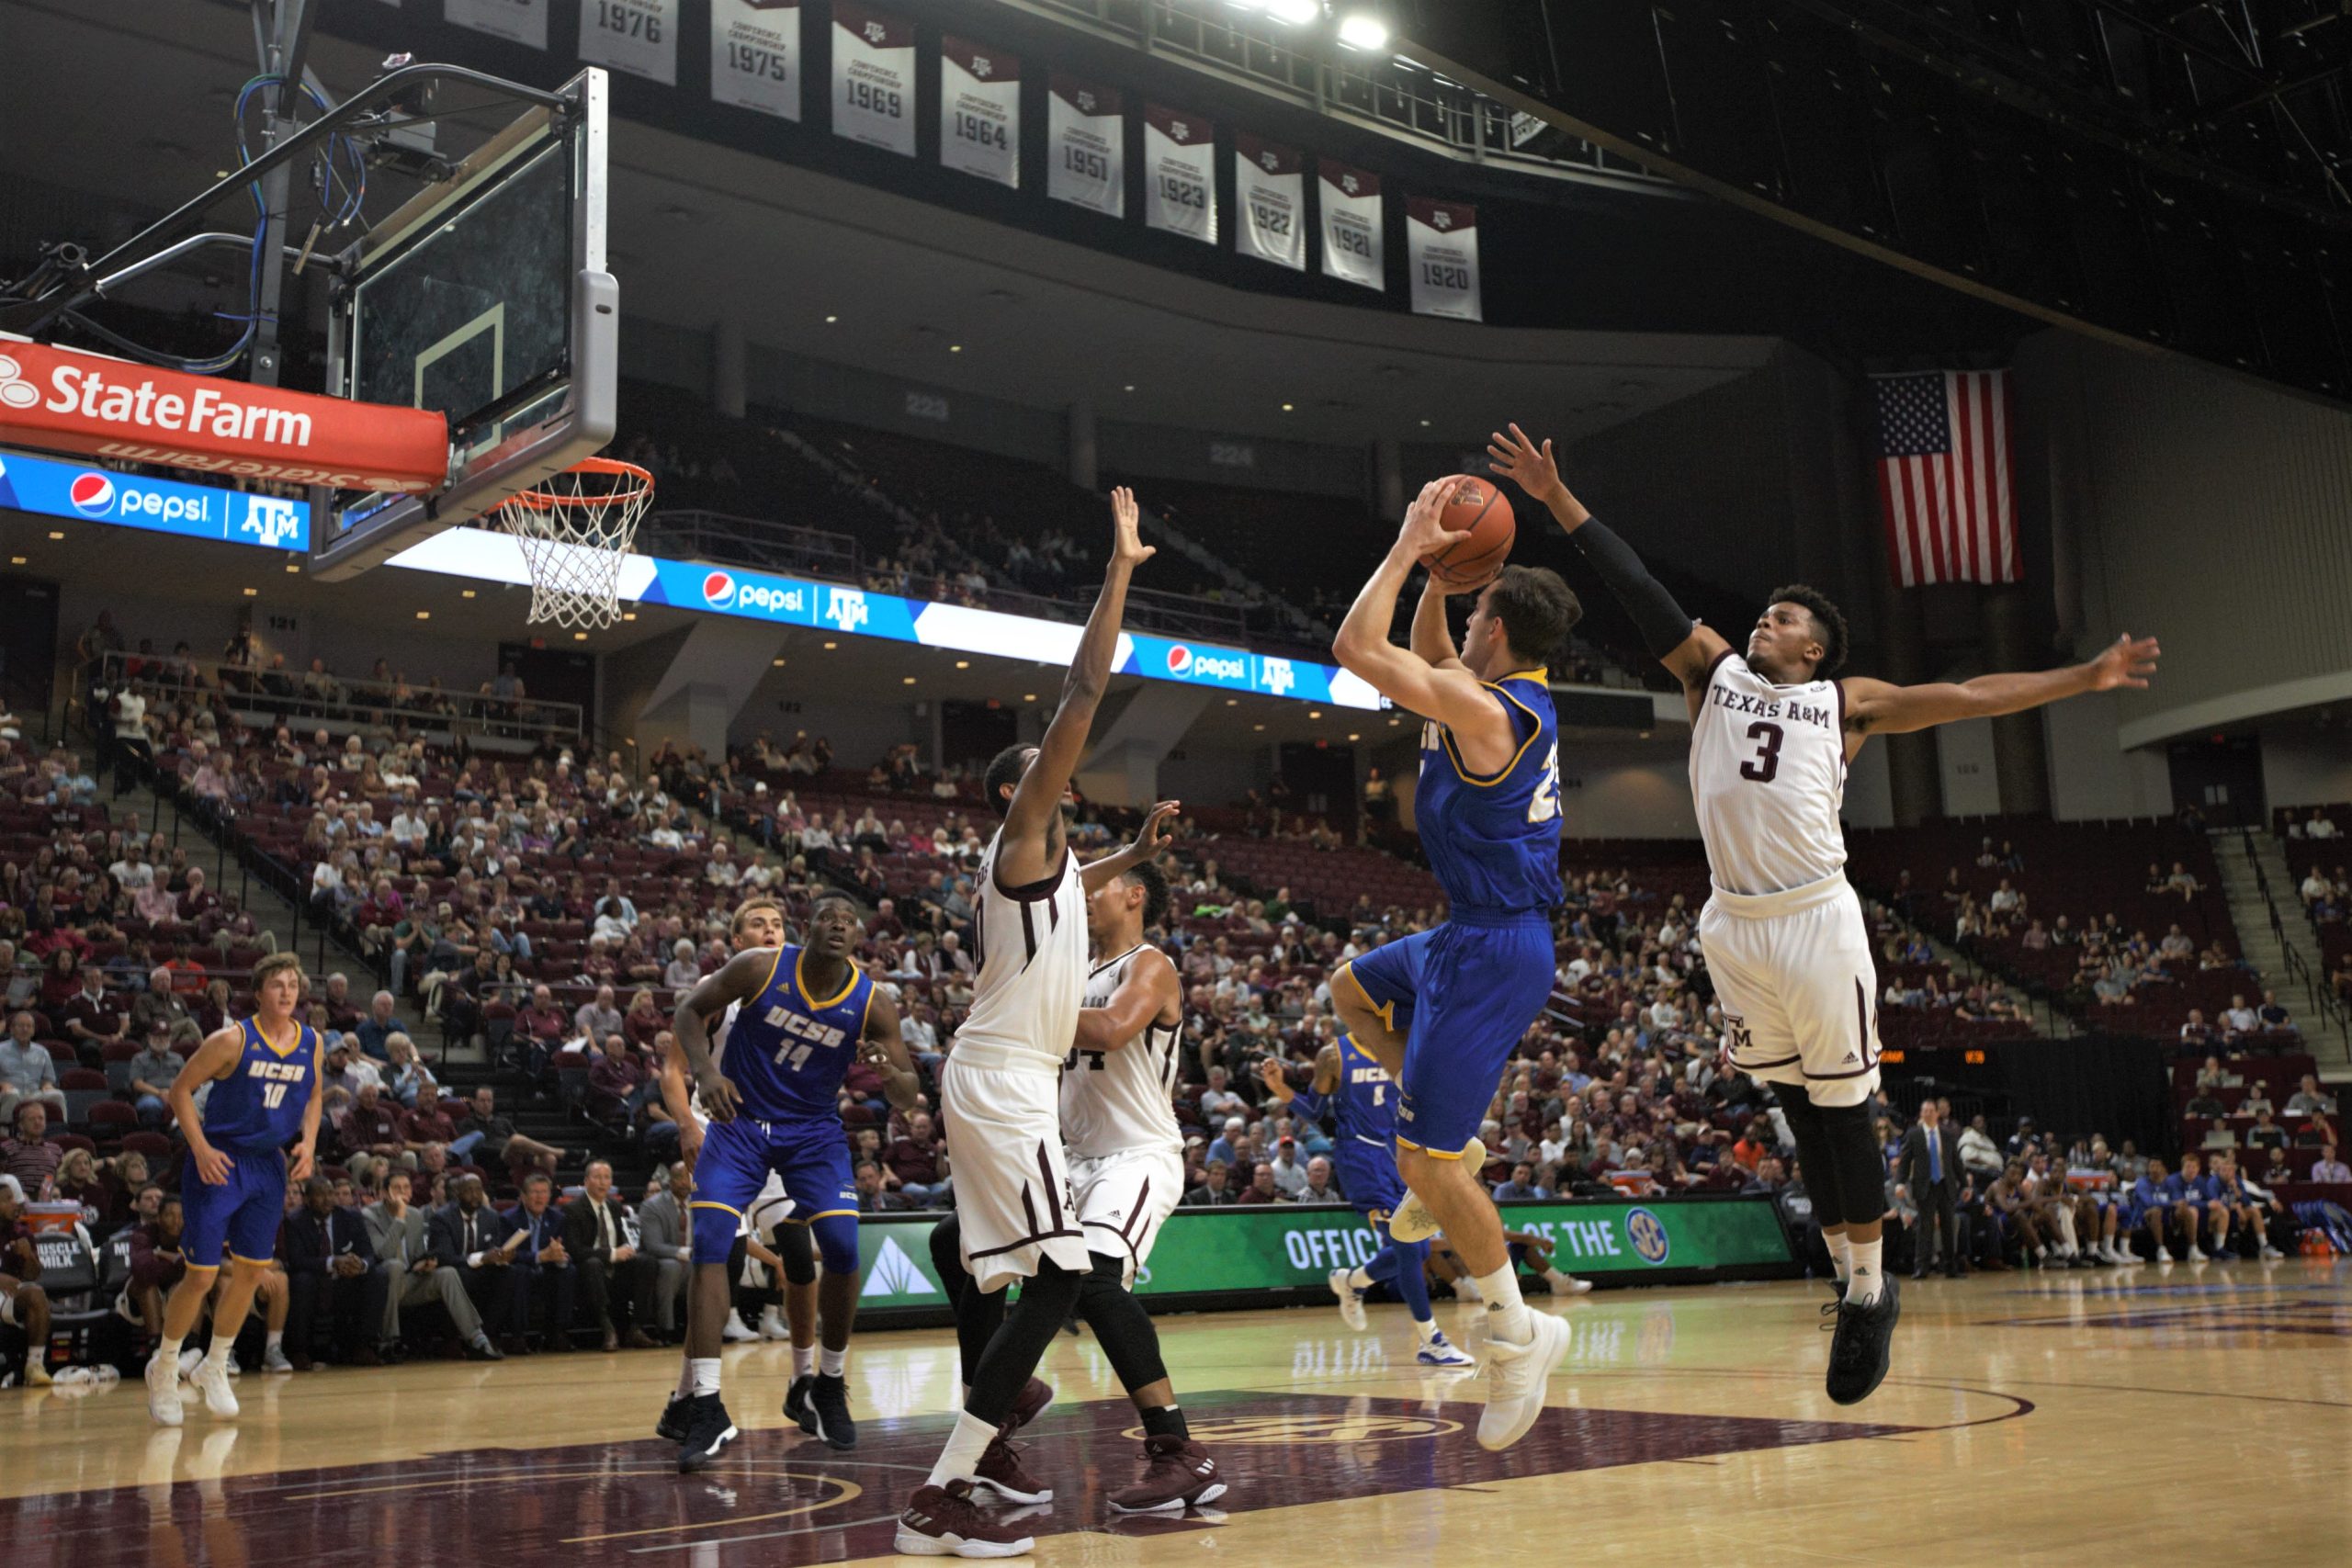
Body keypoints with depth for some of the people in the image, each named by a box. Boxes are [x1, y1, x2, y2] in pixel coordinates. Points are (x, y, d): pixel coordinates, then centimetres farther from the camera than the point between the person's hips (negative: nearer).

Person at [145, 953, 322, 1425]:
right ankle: (164, 1365, 19)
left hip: (269, 1165, 5)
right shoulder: (232, 1040, -15)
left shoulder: (311, 1042, 1)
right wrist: (200, 1148, -17)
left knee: (252, 1272, 9)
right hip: (219, 1163, -5)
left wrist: (307, 1143, 1)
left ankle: (214, 1368, 28)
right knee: (201, 1275, -5)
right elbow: (181, 1089, -8)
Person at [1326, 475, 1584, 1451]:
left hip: (1492, 951, -10)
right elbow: (1426, 659, 26)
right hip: (1471, 935, 10)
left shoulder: (1484, 712, -22)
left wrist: (1408, 549, -12)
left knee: (1424, 1163, -5)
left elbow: (1357, 647, -21)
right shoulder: (1514, 696, 7)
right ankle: (1454, 1145, 25)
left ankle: (1517, 1331, 6)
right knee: (1351, 993, 31)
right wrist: (1437, 570, 14)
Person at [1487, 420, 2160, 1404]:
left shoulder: (1846, 702, 11)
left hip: (1816, 920, -2)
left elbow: (1965, 698, 8)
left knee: (1842, 1109, 2)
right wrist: (1558, 500, 8)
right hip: (1733, 924, 2)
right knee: (1796, 1107, 10)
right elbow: (1636, 589, 11)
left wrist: (2082, 679, 2)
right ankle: (1849, 1275, 22)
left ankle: (1872, 1293, 15)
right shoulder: (1713, 670, 15)